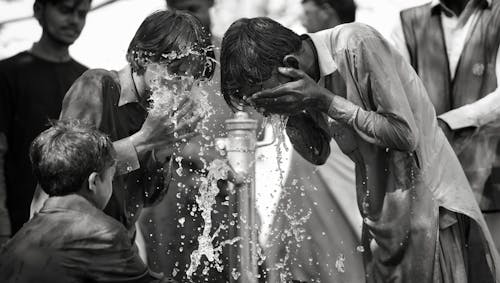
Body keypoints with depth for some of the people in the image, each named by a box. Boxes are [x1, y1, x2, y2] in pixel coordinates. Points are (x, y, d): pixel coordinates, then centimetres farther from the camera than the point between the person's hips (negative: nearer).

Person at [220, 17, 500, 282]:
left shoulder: (357, 45, -22)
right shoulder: (305, 86, 0)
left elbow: (406, 135, -24)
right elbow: (318, 154, 10)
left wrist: (325, 101, -25)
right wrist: (290, 114, -9)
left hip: (426, 200, -7)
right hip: (381, 210, 7)